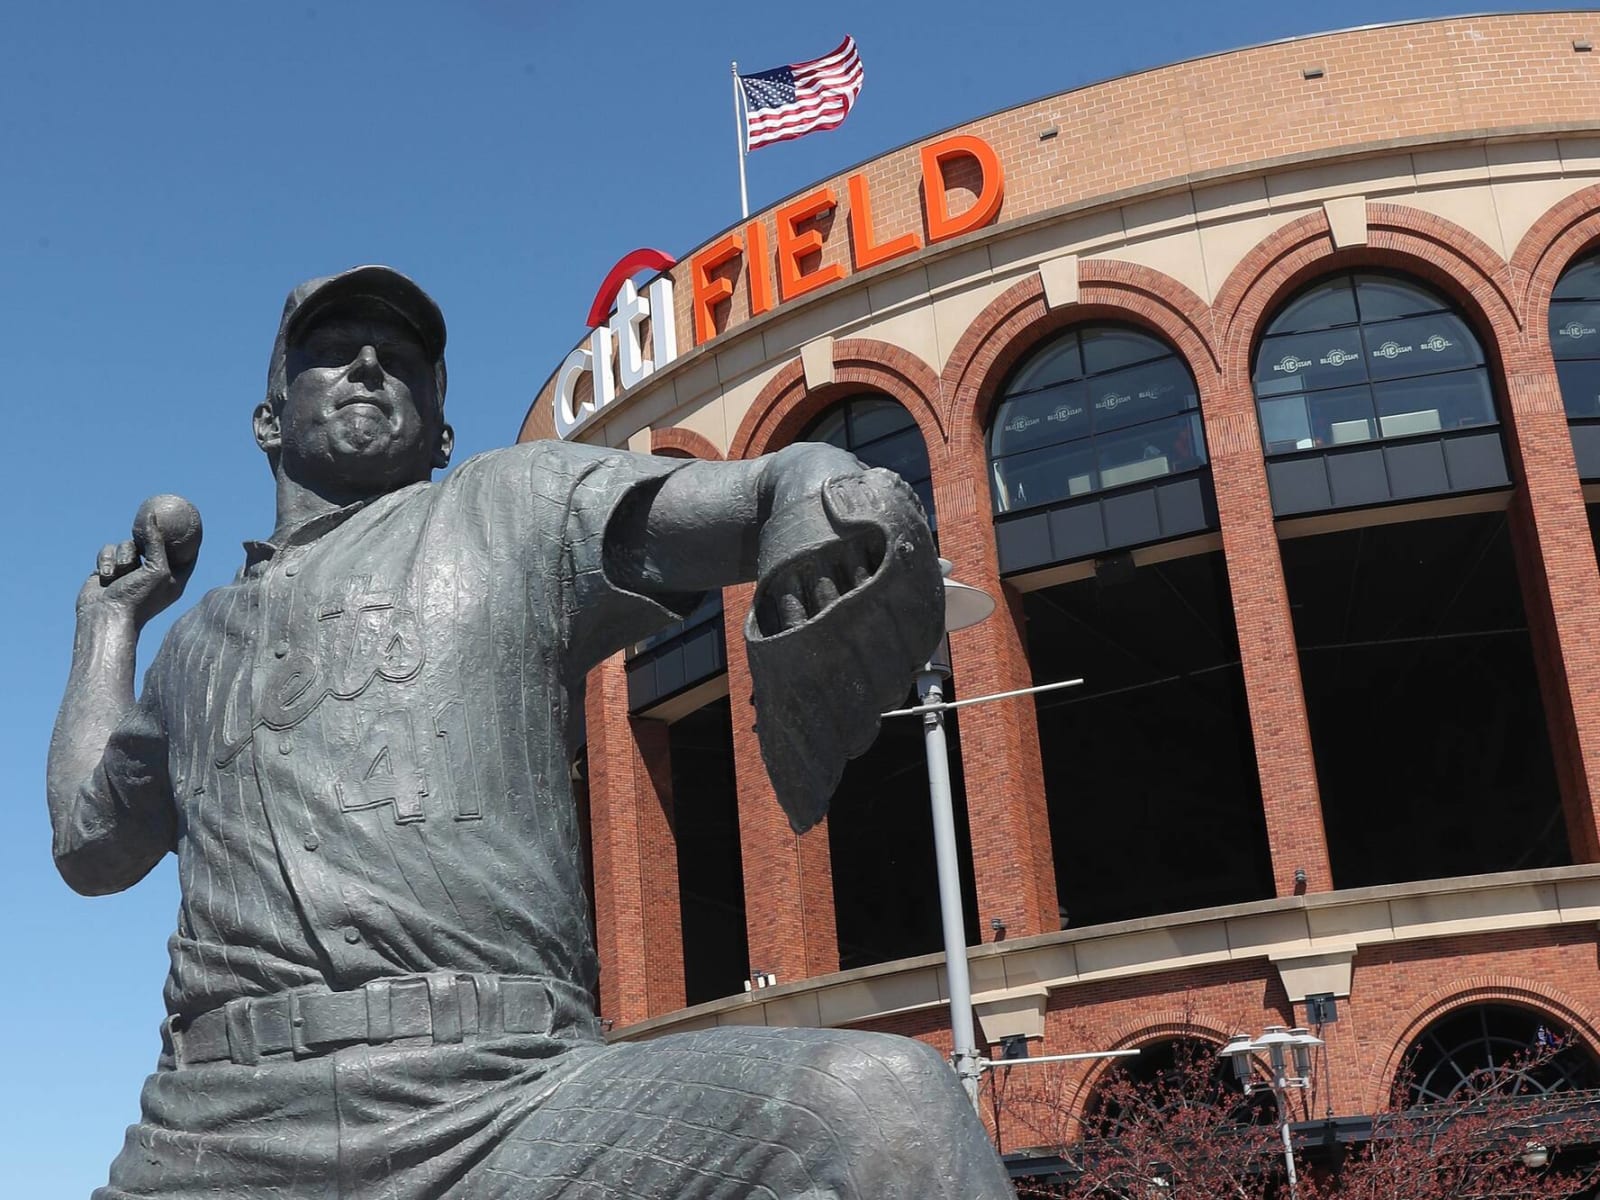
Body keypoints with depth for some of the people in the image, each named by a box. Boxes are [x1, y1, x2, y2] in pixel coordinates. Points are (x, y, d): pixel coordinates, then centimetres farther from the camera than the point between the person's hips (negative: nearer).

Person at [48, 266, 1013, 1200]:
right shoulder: (203, 641, 30)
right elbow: (89, 844, 43)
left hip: (509, 1102, -3)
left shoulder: (520, 503, 16)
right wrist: (111, 620, 46)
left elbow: (780, 486, 3)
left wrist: (824, 496, -21)